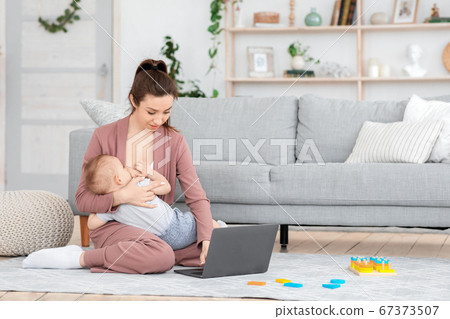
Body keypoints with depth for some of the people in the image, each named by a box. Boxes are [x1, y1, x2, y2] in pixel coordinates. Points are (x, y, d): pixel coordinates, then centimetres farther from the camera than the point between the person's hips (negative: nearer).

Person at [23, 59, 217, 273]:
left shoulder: (175, 141, 2)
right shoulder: (104, 136, -6)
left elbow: (197, 197, -4)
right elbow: (82, 199, -5)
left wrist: (207, 238, -21)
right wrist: (121, 196, -24)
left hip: (158, 227, 5)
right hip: (112, 225, -5)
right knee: (161, 256, -36)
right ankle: (79, 258, -17)